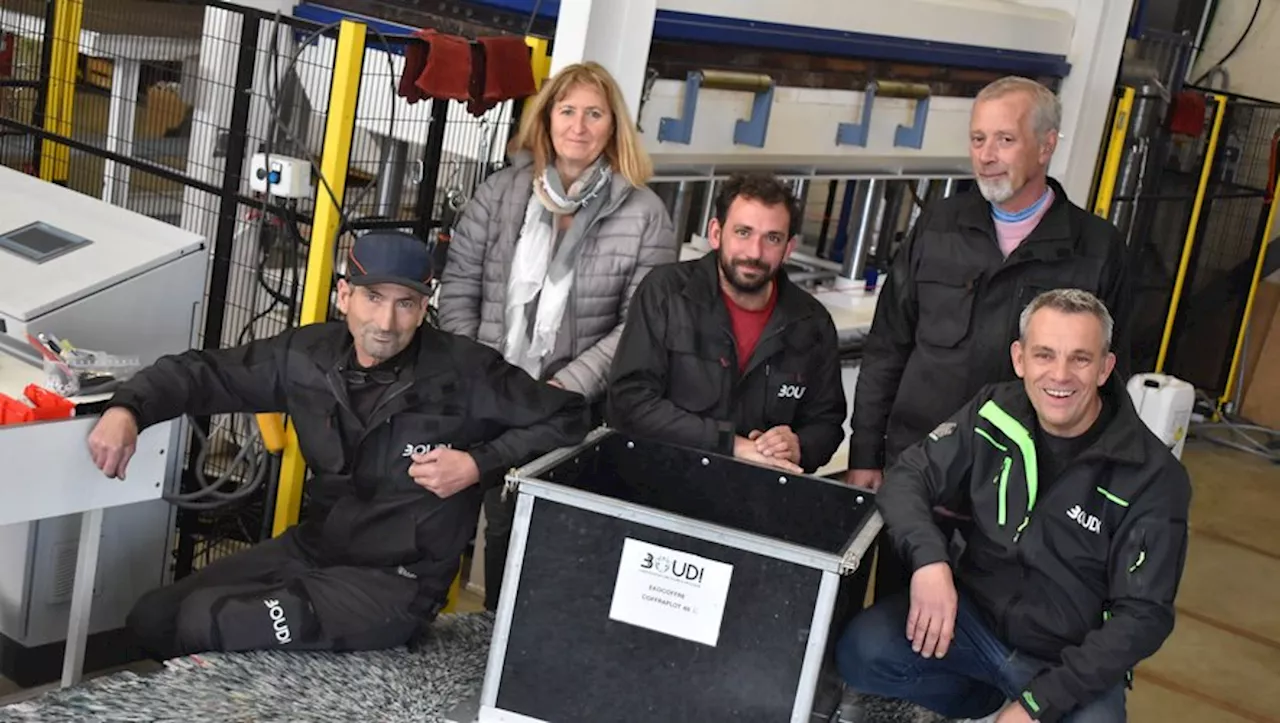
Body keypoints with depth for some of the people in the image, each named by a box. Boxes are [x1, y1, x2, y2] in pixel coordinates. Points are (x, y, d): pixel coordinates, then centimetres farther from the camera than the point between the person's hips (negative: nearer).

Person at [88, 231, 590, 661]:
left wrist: (480, 464, -19)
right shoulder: (309, 356, -3)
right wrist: (127, 409, -12)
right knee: (152, 619, 4)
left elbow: (567, 419, -10)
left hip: (396, 582, -6)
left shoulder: (464, 373, -16)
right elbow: (204, 371, 6)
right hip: (312, 547, 6)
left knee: (203, 623, -18)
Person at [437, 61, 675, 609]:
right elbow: (458, 286, 5)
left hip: (578, 413, -3)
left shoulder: (645, 215, -6)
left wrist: (566, 388, -16)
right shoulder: (502, 191, 3)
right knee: (500, 525, 15)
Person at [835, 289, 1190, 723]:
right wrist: (929, 558, -27)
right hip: (977, 618, 4)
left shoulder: (1153, 477, -15)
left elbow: (1143, 615, -15)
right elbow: (907, 478, -4)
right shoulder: (995, 413, -5)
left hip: (1075, 662, -3)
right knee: (862, 653, -20)